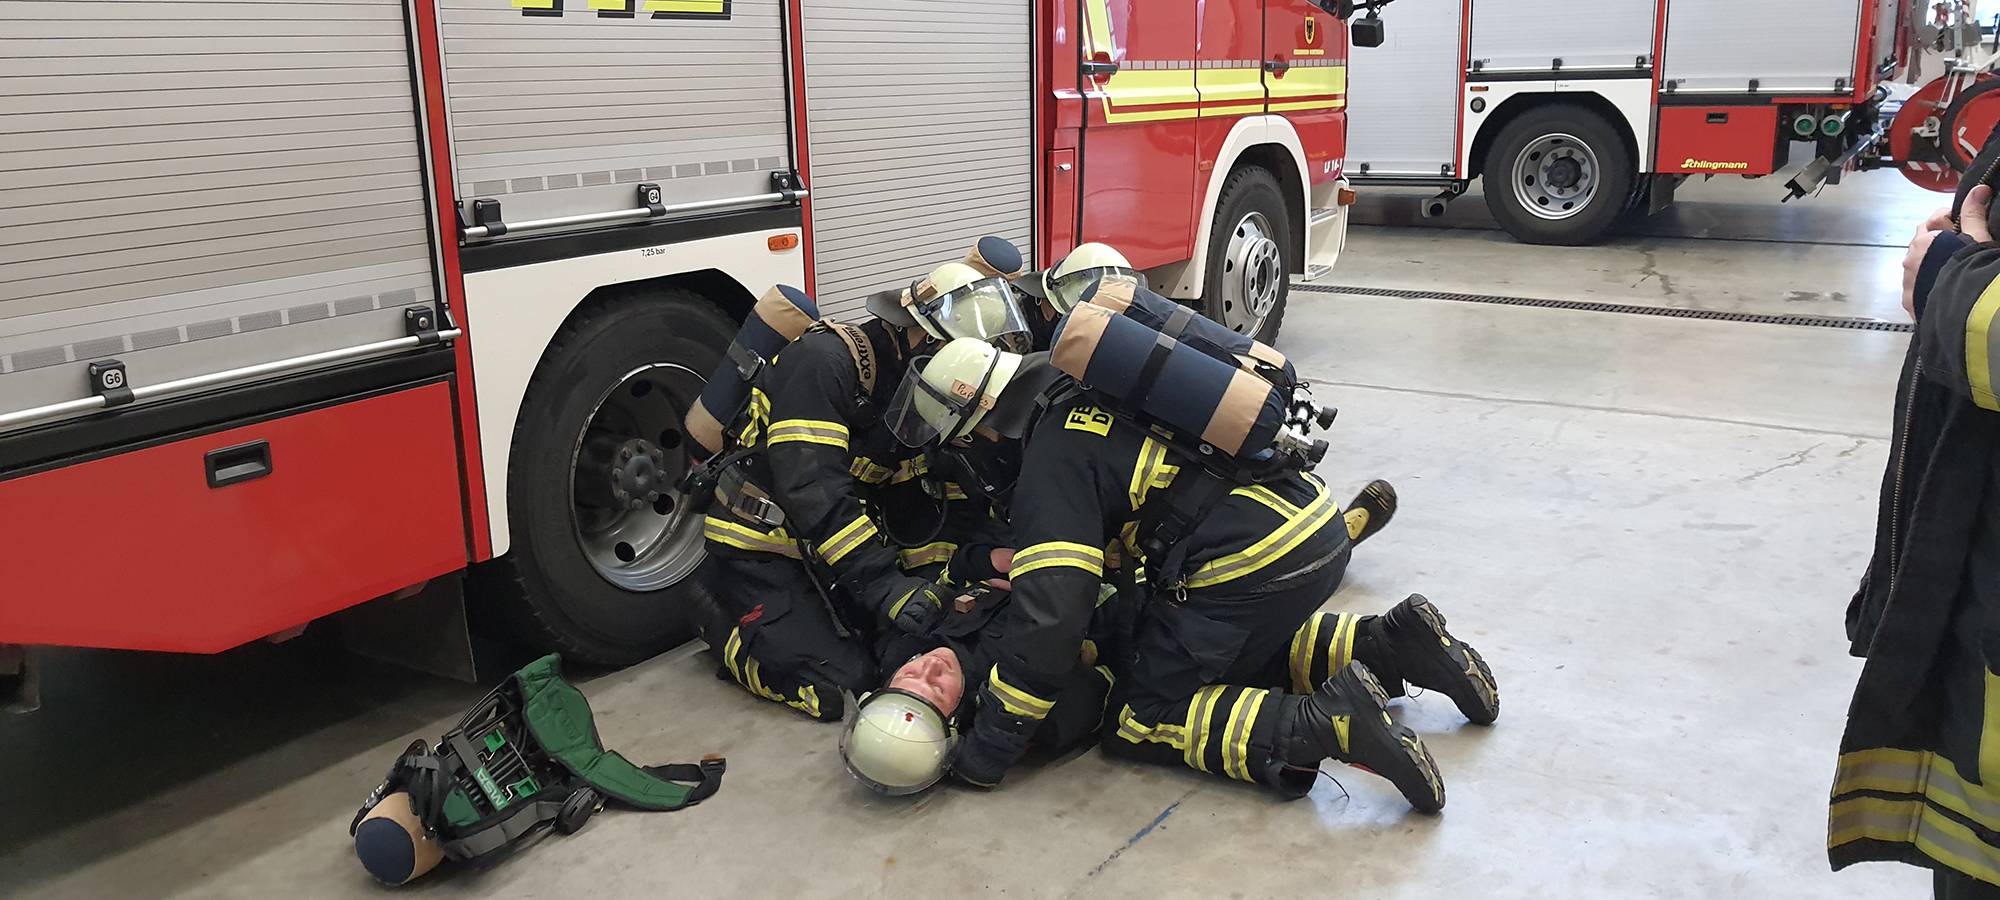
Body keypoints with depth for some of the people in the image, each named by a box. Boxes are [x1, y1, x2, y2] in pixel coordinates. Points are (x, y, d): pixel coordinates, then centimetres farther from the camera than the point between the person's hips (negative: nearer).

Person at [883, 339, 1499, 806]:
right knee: (1233, 656, 32)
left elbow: (1052, 610, -17)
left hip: (1256, 570, -9)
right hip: (1321, 532, 9)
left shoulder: (1055, 457, -10)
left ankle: (1328, 721, -14)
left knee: (1137, 723, 5)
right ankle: (1388, 645, 13)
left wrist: (986, 750, -8)